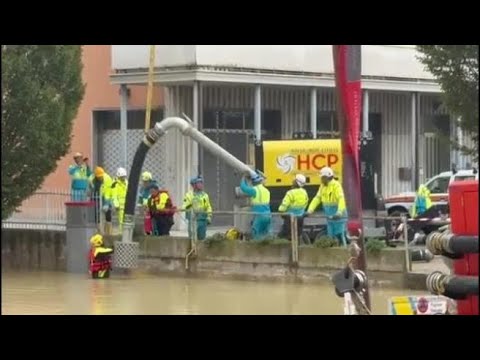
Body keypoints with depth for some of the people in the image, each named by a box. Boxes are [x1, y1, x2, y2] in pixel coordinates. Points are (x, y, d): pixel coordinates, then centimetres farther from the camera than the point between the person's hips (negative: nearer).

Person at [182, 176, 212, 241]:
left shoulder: (205, 195, 11)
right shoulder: (189, 195, 5)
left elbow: (208, 207, 11)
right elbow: (184, 207, 0)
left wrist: (209, 217, 1)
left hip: (202, 219, 2)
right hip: (192, 219, -2)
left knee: (202, 237, 2)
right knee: (192, 237, -4)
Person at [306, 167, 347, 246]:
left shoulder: (336, 185, -14)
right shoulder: (322, 186, 9)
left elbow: (341, 199, -25)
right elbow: (317, 198, 7)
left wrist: (339, 212, -40)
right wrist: (310, 211, -6)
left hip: (338, 216, -7)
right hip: (329, 216, 7)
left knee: (340, 235, -10)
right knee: (331, 237, 8)